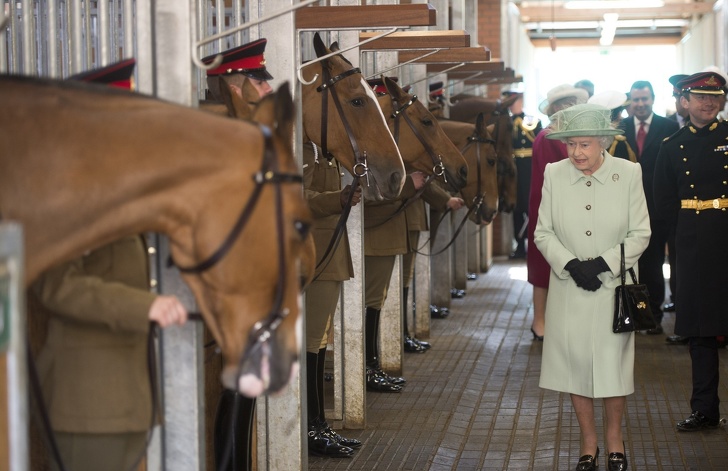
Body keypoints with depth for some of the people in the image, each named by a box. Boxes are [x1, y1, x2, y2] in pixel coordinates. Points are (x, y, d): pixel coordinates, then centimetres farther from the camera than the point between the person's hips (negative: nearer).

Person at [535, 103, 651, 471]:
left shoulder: (629, 173, -7)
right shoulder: (554, 174, -3)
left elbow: (640, 233, -4)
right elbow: (543, 233, 1)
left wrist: (602, 263, -15)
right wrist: (571, 265, -14)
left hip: (614, 288, -1)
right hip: (568, 289, 1)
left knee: (614, 366, 5)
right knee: (576, 365, 8)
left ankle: (614, 438, 28)